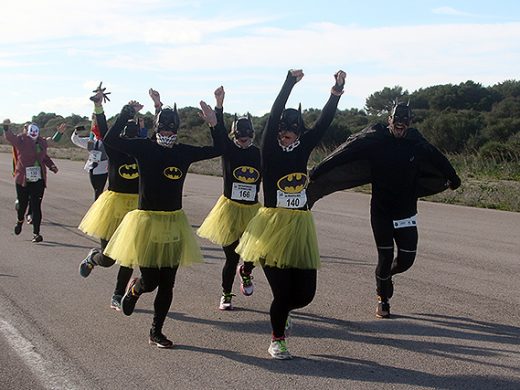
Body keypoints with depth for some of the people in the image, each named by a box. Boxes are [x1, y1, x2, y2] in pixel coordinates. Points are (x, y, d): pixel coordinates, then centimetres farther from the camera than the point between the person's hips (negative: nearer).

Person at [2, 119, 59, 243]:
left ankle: (36, 233, 0)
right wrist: (6, 128, -45)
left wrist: (52, 165, 6)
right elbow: (10, 137, -26)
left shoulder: (42, 142, 6)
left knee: (36, 206, -4)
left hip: (39, 179, 2)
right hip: (23, 179, -2)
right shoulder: (21, 140, -7)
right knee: (22, 203, 11)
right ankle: (20, 221, 44)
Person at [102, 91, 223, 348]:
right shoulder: (144, 148, -6)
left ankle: (156, 332, 22)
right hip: (146, 221, -4)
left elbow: (218, 149, 6)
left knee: (167, 283, 6)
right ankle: (133, 289, 36)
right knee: (150, 281, -2)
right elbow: (111, 140, -18)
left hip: (173, 223, 4)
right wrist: (126, 114, -24)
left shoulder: (184, 152, 4)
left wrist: (214, 124, -6)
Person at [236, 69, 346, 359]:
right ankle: (277, 341, 21)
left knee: (305, 293, 5)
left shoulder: (303, 149, 7)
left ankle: (280, 314, 39)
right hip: (273, 224, -5)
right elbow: (273, 117, -17)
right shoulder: (270, 151, -5)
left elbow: (324, 122, 2)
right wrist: (290, 84, -21)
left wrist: (337, 92, -8)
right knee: (282, 291, -3)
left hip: (300, 226, 5)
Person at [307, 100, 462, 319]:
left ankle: (386, 274, 38)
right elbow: (343, 155, -16)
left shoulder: (417, 144, -1)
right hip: (381, 211, -3)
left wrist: (453, 179, 34)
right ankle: (382, 299, 23)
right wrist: (316, 174, -23)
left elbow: (437, 160, 18)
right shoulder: (374, 140, -10)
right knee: (385, 256, 0)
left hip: (406, 212, 3)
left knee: (407, 258, 3)